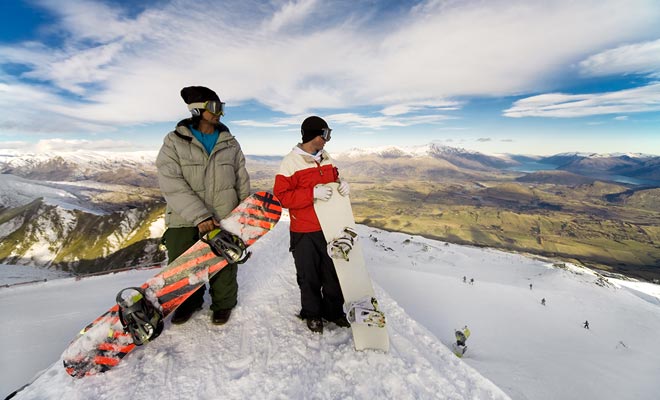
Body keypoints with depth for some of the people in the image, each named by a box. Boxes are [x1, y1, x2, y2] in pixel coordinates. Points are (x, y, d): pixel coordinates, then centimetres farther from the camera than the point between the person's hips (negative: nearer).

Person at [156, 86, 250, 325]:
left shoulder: (230, 143, 6)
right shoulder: (174, 142, -3)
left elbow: (242, 182, 8)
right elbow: (171, 184, -13)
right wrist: (199, 215, -23)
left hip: (224, 220, 1)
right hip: (184, 221, -1)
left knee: (223, 267, 11)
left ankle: (223, 303, 36)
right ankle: (190, 301, 41)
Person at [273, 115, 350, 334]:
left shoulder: (327, 159, 8)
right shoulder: (290, 162, -11)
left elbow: (333, 178, 19)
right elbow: (282, 196, -15)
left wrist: (342, 184, -5)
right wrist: (313, 193, -25)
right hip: (304, 232, -5)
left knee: (333, 272, 15)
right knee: (309, 276, 11)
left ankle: (334, 310, 35)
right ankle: (312, 313, 33)